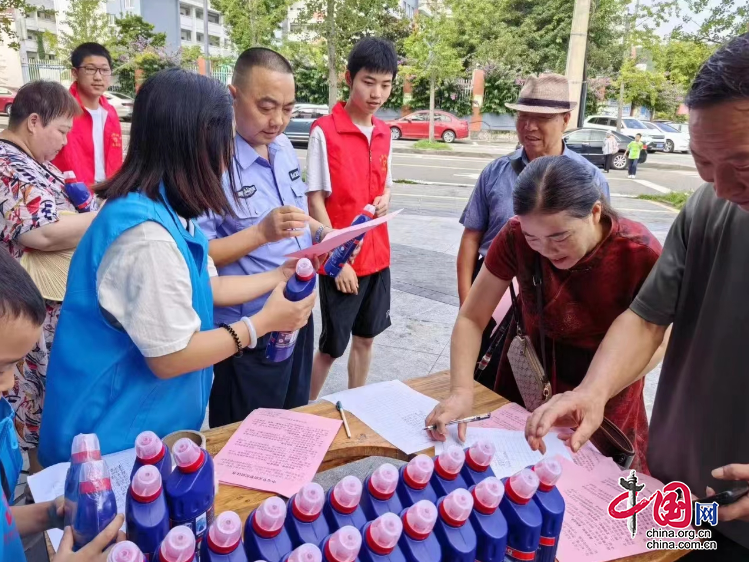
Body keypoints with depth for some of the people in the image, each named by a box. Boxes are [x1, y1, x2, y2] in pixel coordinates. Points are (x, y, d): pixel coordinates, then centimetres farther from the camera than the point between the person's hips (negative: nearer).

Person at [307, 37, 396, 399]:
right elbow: (315, 201, -13)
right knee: (332, 346, 5)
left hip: (377, 255, 6)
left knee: (366, 338, 17)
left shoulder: (384, 133, 6)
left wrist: (385, 199, -6)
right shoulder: (324, 131, -13)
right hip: (340, 261, -6)